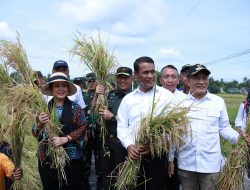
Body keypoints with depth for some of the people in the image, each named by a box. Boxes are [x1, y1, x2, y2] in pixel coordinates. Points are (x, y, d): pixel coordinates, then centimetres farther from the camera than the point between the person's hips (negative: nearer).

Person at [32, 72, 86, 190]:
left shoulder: (75, 108, -2)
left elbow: (82, 128, -6)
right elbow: (35, 134, 4)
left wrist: (65, 139, -18)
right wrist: (39, 124, -17)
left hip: (71, 158, -2)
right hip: (47, 158, 2)